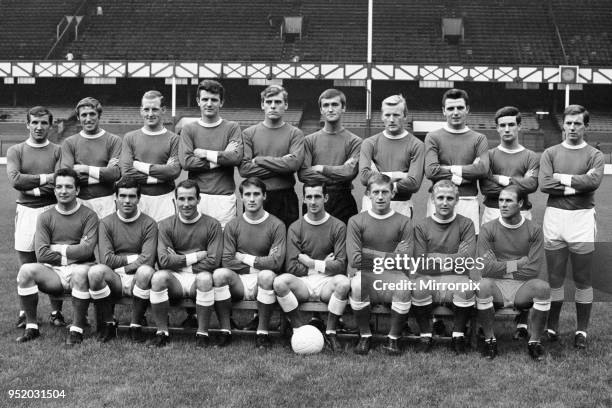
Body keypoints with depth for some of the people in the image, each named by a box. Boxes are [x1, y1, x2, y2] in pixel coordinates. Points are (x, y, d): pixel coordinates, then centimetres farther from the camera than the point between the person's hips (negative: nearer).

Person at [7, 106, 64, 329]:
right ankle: (25, 312, 15)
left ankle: (56, 312, 10)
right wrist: (46, 178, -7)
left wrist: (34, 189, -9)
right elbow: (15, 179, -7)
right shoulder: (15, 151, 9)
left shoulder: (58, 151, 6)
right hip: (26, 211, 1)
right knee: (26, 267, 5)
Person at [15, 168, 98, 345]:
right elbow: (41, 254, -2)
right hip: (52, 272, 3)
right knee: (26, 270, -25)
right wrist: (70, 255, -8)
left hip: (78, 269, -2)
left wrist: (57, 249, -4)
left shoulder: (89, 216, 2)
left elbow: (86, 250, -10)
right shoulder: (45, 217, 9)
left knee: (81, 272, -37)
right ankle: (31, 326, -12)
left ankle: (77, 329, -22)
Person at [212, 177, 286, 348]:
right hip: (239, 280, 2)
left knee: (267, 275, -36)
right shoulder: (232, 226, 6)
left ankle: (262, 333, -20)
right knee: (219, 274, -28)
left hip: (263, 281, -2)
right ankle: (225, 331, -17)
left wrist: (245, 258, -5)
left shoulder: (276, 225, -1)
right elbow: (227, 261, -2)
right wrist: (256, 265, -6)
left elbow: (276, 262, -12)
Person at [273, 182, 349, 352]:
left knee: (343, 282, -34)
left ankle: (330, 332, -13)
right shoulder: (295, 228, 5)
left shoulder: (338, 226, 2)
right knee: (280, 282, -30)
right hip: (303, 283, 1)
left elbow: (340, 265, -5)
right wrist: (324, 265, -4)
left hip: (327, 283, -1)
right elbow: (291, 267, -3)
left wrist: (311, 263, -6)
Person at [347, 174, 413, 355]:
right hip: (366, 276, 0)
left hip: (391, 276, 0)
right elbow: (354, 260, -7)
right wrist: (390, 256, -6)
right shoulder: (356, 221, 4)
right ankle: (365, 337, -11)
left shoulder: (404, 222, 5)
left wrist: (370, 254, -6)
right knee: (357, 283, -33)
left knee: (404, 285, -32)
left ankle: (394, 339, -10)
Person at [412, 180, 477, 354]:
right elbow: (421, 265, -6)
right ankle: (426, 336, -8)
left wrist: (435, 257, -9)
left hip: (455, 280, 0)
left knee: (466, 288, -32)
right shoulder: (422, 226, 3)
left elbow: (467, 261, -9)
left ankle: (458, 336, -8)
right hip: (429, 280, 0)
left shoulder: (466, 224, 3)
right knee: (418, 287, -32)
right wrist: (452, 261, -10)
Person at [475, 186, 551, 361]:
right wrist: (519, 263, -9)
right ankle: (489, 340, -10)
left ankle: (534, 341, -8)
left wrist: (502, 268, -7)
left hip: (523, 288, 0)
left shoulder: (533, 230, 0)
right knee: (482, 286, -32)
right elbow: (486, 268, -12)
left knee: (543, 287, -30)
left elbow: (535, 270, -9)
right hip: (497, 287, 0)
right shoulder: (488, 229, -2)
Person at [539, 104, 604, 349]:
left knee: (583, 279, 5)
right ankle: (552, 326, 18)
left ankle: (582, 330, 15)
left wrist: (562, 177, -9)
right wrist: (577, 184, -10)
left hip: (582, 218, -1)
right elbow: (544, 184, -8)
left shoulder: (595, 155, 4)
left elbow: (594, 182, -16)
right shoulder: (550, 153, 8)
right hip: (554, 217, 1)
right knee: (554, 278, 7)